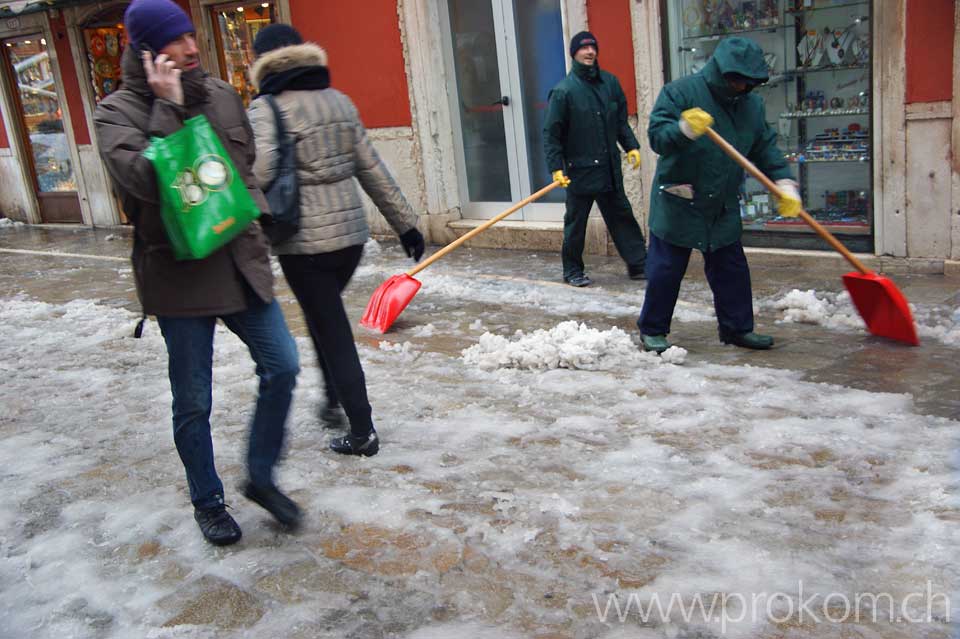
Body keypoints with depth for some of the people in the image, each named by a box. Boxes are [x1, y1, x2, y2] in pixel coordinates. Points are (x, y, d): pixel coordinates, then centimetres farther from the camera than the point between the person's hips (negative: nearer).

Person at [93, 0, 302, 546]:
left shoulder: (222, 95, 7)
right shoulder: (118, 112, -7)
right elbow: (145, 179, -24)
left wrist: (253, 216, 7)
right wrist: (169, 108, -21)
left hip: (240, 260, 5)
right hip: (178, 272, -4)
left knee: (282, 366, 1)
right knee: (194, 402, 6)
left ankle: (261, 476, 22)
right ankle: (208, 501, 27)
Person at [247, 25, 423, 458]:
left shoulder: (266, 108, -8)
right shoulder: (338, 101, 9)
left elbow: (259, 171, -26)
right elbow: (372, 169, 9)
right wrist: (405, 223, 13)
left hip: (304, 242, -6)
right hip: (352, 232, 6)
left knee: (332, 333, 3)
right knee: (324, 317, 26)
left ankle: (362, 433, 11)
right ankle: (335, 401, 33)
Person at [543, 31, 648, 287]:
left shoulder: (610, 82, 4)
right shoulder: (563, 90, -10)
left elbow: (621, 120, 14)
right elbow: (551, 133, -9)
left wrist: (631, 146, 4)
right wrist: (556, 167, -15)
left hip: (610, 168, 5)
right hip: (579, 169, -5)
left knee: (622, 215, 11)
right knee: (576, 223, 6)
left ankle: (638, 264, 19)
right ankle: (572, 270, 20)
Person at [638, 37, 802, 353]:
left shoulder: (752, 104, 7)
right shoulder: (680, 92, -11)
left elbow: (765, 149, 9)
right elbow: (657, 137, -19)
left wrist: (785, 184, -2)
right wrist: (684, 129, -38)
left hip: (723, 207, 6)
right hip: (677, 204, -5)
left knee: (731, 268, 10)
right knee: (666, 268, 0)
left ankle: (737, 327, 23)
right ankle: (652, 330, 13)